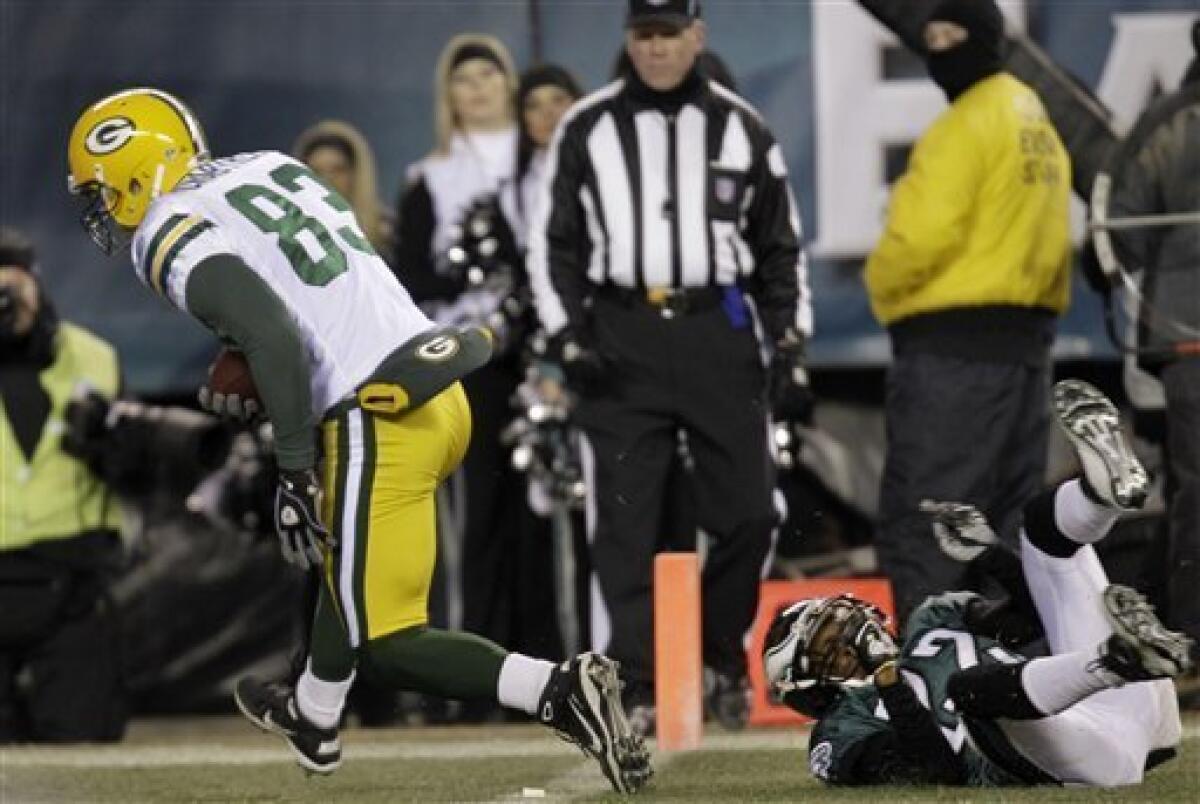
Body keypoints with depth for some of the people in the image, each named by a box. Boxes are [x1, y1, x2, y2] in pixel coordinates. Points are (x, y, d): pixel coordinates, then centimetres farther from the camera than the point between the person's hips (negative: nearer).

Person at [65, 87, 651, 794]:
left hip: (381, 424, -9)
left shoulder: (172, 236, -7)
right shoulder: (269, 167, 19)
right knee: (346, 553, 32)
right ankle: (312, 720, 50)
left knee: (388, 646, -3)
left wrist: (293, 470, -17)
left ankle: (562, 692, -18)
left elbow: (275, 341, -20)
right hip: (444, 393, 9)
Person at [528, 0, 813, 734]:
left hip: (718, 334, 1)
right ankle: (636, 687, -5)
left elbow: (781, 249, 13)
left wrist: (791, 351, 5)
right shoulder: (587, 130, 5)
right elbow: (555, 244, 8)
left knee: (748, 513, -2)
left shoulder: (741, 128, 8)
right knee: (625, 521, -6)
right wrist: (569, 338, -4)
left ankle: (725, 658, 20)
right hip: (622, 336, -1)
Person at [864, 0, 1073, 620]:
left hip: (954, 344, -9)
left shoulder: (967, 125, -12)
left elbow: (922, 235, -17)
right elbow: (1042, 234, 14)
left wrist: (883, 289, -1)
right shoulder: (1038, 123, 17)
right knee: (1004, 519, 13)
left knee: (916, 524, -9)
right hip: (1026, 336, 9)